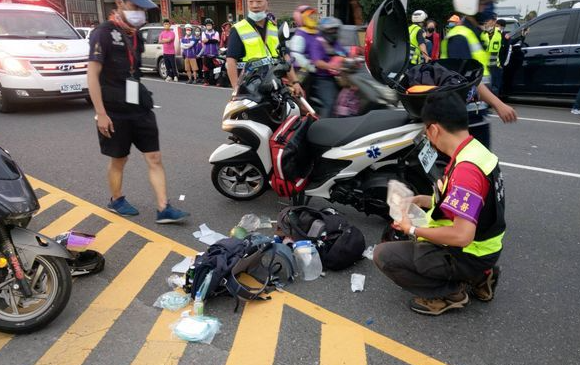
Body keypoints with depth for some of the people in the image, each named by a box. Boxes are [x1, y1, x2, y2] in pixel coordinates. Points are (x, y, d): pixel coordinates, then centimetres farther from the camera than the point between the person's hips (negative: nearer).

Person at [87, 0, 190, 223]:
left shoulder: (135, 35, 13)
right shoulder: (103, 33, -10)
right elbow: (92, 75, -14)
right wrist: (101, 113, -18)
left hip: (140, 107, 6)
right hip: (115, 111, -6)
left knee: (154, 158, 0)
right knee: (119, 159, 8)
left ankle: (163, 209, 2)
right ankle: (116, 201, 31)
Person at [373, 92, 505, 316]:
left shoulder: (465, 170, -30)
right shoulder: (476, 150, 1)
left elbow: (462, 236, -33)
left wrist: (412, 230, -20)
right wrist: (427, 201, 12)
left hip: (467, 257, -9)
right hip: (482, 247, 9)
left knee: (383, 255, -10)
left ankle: (449, 293, -2)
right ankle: (478, 278, 18)